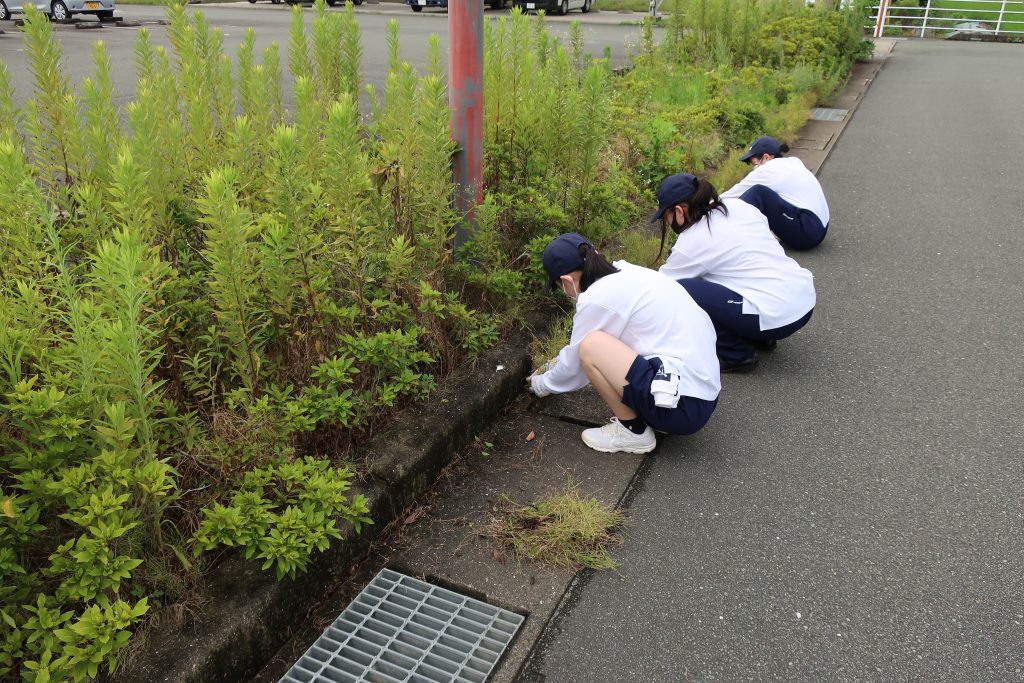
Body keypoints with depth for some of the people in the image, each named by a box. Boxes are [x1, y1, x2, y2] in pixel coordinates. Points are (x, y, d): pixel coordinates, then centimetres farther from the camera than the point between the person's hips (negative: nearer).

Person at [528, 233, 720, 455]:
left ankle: (633, 431, 2)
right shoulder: (626, 273, 11)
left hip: (682, 405, -9)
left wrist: (540, 384, 21)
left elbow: (574, 367, 3)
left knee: (591, 346, -13)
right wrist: (559, 363, 39)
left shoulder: (596, 299, -13)